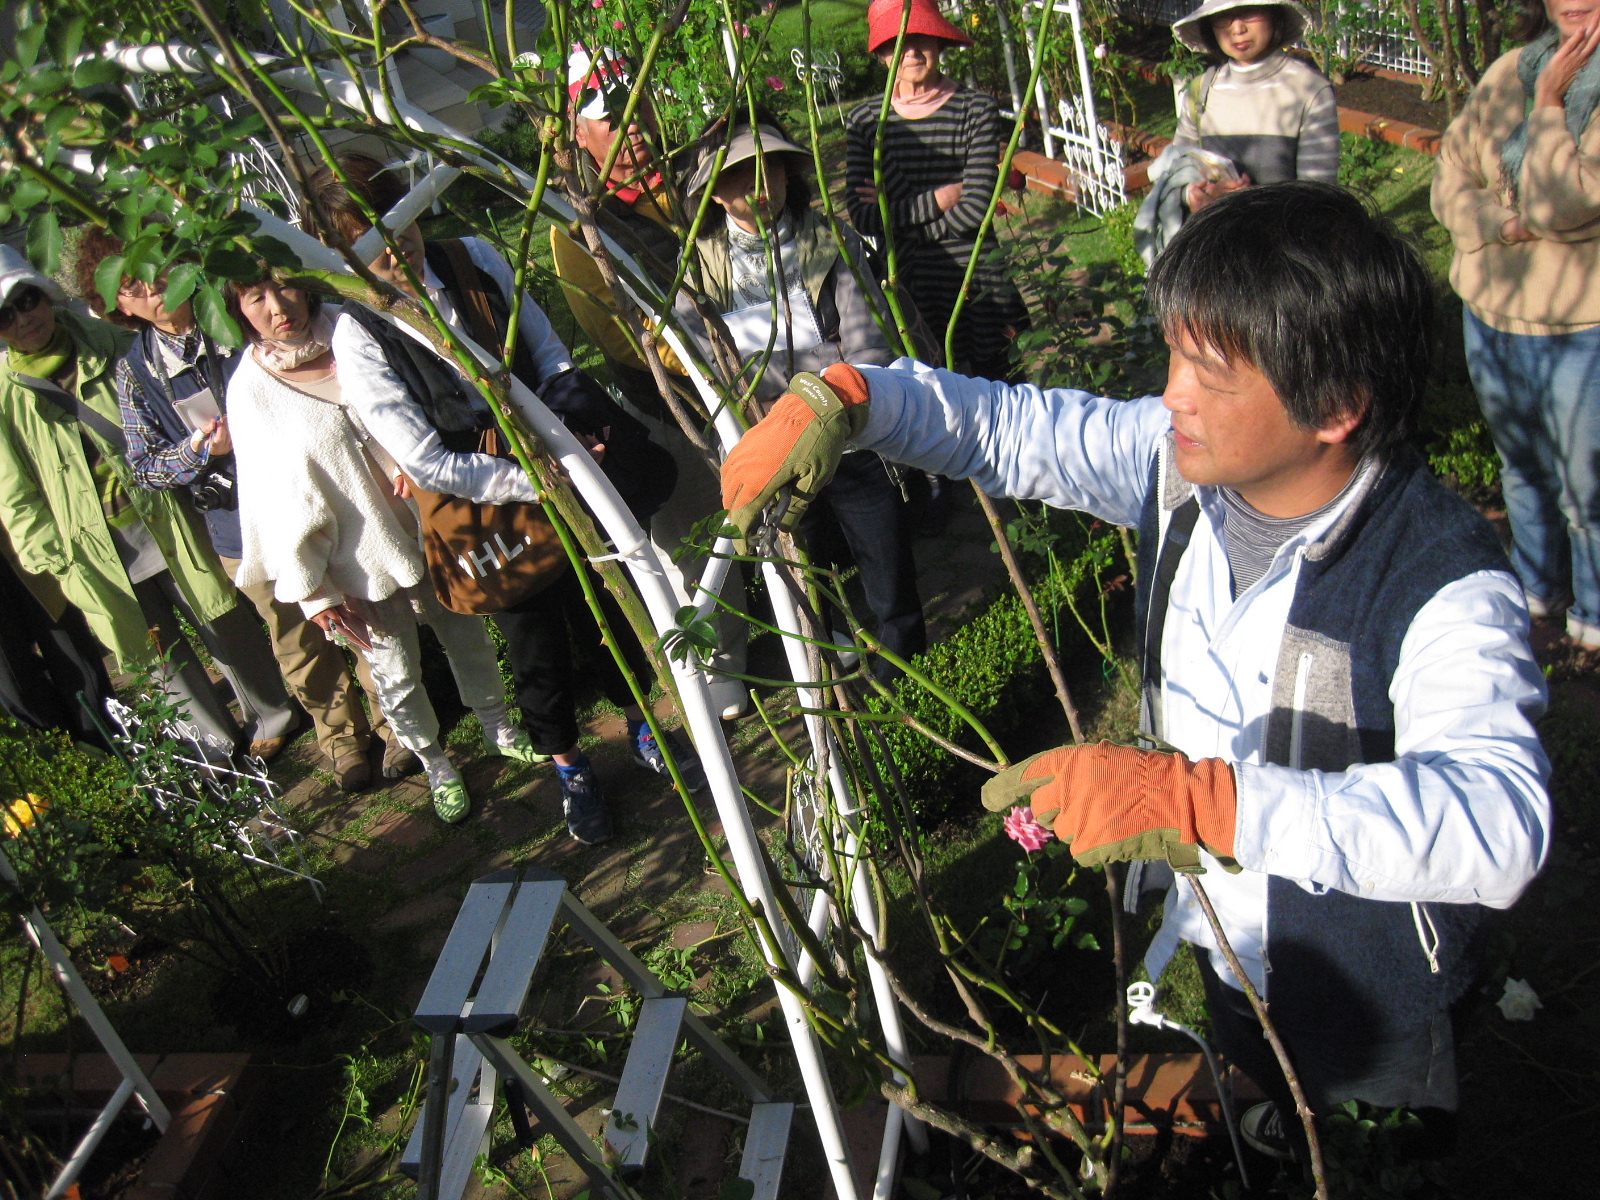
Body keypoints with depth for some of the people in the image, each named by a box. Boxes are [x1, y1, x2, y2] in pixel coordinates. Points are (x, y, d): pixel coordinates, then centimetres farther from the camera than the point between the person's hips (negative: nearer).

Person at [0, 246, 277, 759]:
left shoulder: (108, 341, -2)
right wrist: (51, 559, -4)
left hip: (164, 521, 1)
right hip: (97, 552, 0)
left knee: (226, 630, 9)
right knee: (162, 657, 11)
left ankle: (273, 712, 31)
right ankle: (219, 742, 29)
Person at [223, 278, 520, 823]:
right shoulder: (250, 391, -12)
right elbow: (278, 502, -9)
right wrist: (312, 592, -8)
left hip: (429, 529, 3)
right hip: (357, 564, -2)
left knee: (467, 638, 19)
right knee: (396, 676, 12)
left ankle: (499, 727, 45)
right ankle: (435, 765, 37)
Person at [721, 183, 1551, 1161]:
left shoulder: (1445, 584, -33)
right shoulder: (1183, 460, -14)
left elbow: (1503, 820, -47)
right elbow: (1008, 428, -3)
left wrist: (1200, 798, -58)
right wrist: (840, 399, -19)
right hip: (1201, 953, 5)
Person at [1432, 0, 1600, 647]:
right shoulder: (1507, 73, 2)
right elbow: (1450, 180, 2)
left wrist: (1547, 101, -16)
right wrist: (1505, 224, -16)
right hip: (1492, 310, 5)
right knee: (1520, 465, 21)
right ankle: (1537, 585, 43)